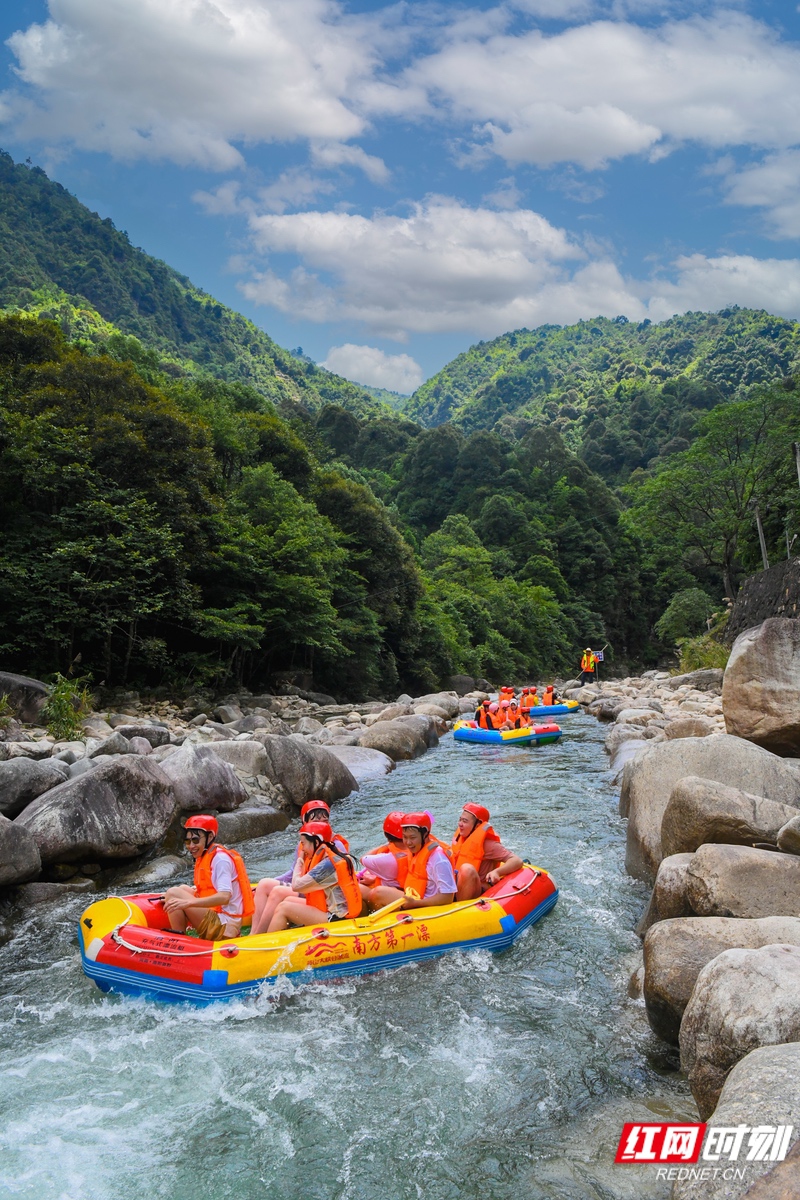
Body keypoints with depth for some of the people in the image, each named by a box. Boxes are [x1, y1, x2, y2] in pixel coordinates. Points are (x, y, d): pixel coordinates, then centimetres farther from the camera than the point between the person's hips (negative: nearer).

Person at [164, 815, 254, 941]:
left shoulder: (220, 858, -14)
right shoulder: (205, 857, 13)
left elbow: (224, 897, -26)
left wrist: (188, 902, -30)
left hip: (224, 927, -10)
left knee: (173, 893, -13)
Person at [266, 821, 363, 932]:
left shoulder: (328, 864, -20)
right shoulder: (333, 857, 9)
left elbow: (296, 886, -16)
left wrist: (300, 860, -5)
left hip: (336, 919, -10)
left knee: (283, 908, -9)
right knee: (288, 900, 14)